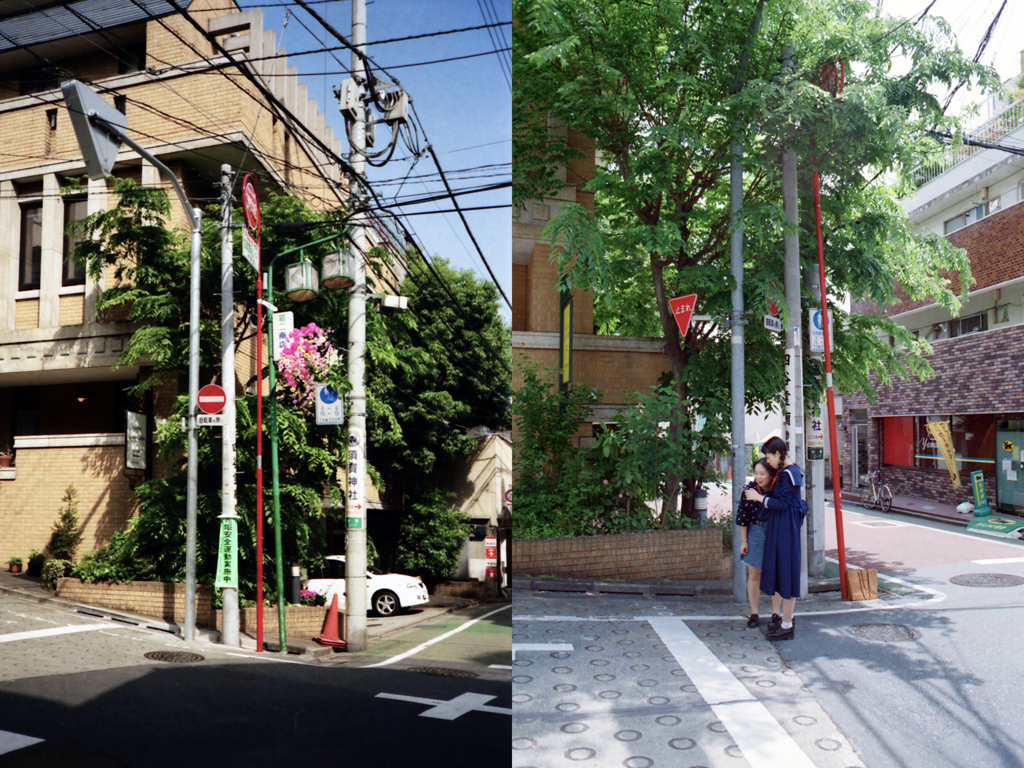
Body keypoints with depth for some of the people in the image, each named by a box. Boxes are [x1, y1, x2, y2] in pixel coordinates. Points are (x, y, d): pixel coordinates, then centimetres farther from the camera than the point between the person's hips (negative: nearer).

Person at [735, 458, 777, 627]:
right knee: (754, 574, 7)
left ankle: (775, 612, 23)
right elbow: (742, 515, -2)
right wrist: (744, 541, 0)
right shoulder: (750, 489, -8)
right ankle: (754, 613, 19)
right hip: (755, 535, 1)